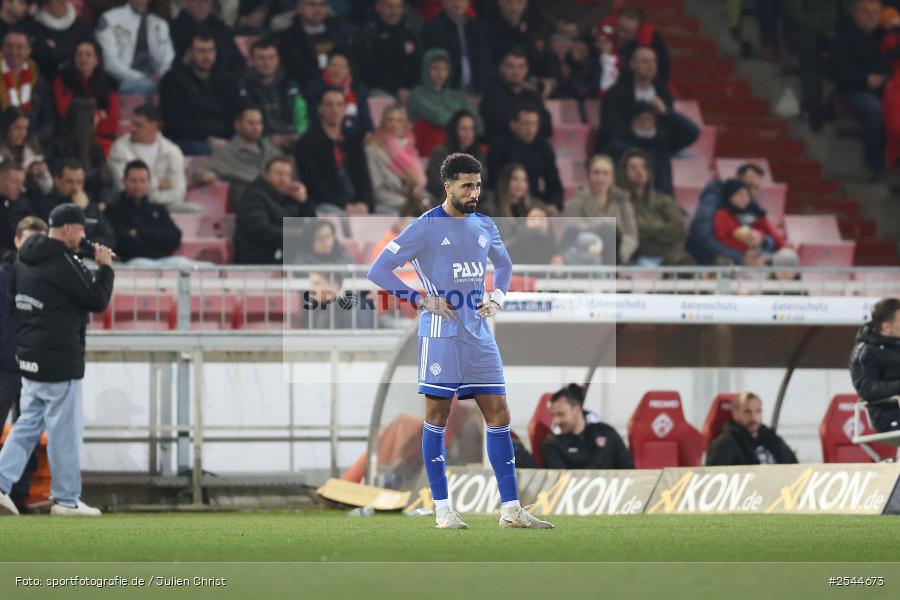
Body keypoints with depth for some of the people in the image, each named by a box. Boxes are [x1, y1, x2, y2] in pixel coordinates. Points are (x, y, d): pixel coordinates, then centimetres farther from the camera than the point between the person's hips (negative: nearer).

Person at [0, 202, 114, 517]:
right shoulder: (63, 263, -16)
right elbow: (97, 301, -13)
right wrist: (105, 267, 1)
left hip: (29, 359, 8)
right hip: (59, 361, -8)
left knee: (28, 423, 14)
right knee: (65, 429, 0)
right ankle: (66, 499, 5)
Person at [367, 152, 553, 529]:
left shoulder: (484, 226, 10)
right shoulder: (426, 228, -7)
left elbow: (504, 265, 30)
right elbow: (379, 271, -9)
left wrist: (497, 296, 10)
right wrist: (423, 300, -14)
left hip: (479, 336, 6)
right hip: (441, 335, -6)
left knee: (499, 417, 2)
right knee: (436, 419, 0)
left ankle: (511, 510, 5)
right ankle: (443, 509, 6)